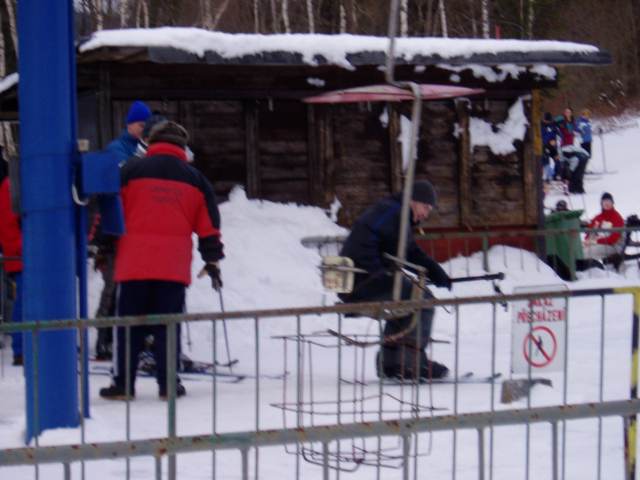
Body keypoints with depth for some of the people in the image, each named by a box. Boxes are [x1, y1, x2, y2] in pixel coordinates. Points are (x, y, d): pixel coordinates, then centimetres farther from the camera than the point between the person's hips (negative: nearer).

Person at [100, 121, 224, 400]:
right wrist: (213, 260, 18)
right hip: (174, 268, 1)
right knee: (168, 326, 6)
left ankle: (122, 384, 4)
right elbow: (209, 225, 11)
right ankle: (168, 384, 4)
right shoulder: (194, 179, 10)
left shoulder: (130, 170, 4)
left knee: (129, 325, 5)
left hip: (133, 263, -1)